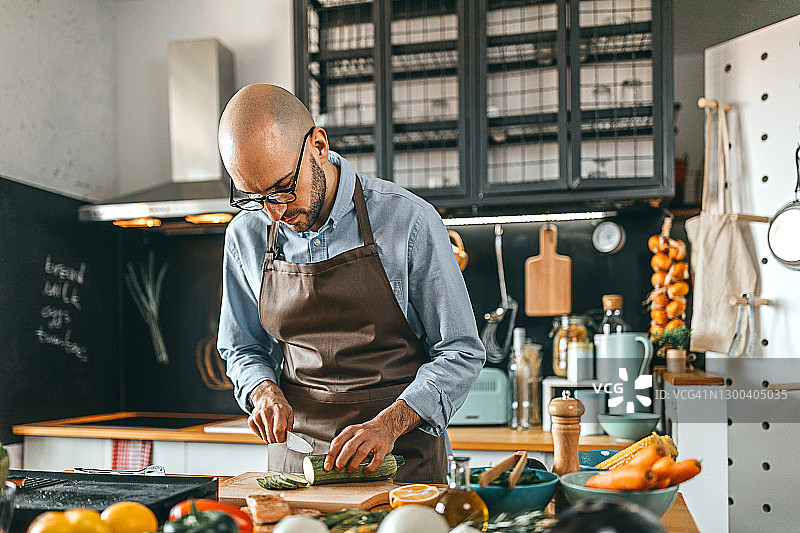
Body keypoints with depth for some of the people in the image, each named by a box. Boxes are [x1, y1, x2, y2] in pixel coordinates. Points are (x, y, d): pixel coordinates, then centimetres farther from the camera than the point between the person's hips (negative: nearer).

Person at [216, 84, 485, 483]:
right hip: (293, 457, 1)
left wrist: (389, 424, -18)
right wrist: (265, 391, -4)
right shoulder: (245, 236, 3)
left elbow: (460, 354, -5)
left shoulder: (408, 221, -9)